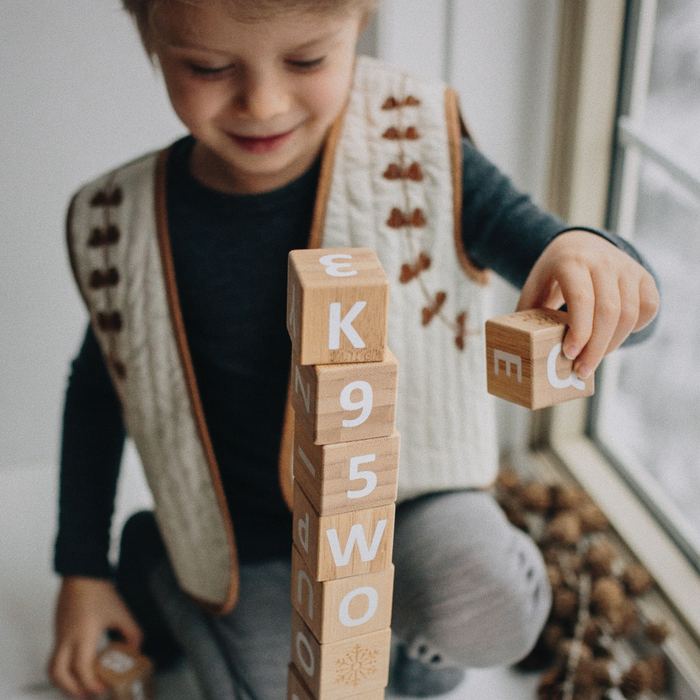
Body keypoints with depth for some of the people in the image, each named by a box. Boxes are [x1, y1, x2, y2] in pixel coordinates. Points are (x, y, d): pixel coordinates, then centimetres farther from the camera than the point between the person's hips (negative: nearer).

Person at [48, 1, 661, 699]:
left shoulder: (415, 152, -19)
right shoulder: (124, 224, -14)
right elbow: (99, 388, 3)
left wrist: (592, 258, -46)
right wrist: (82, 570, 9)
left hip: (408, 492, -1)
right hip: (253, 545, 2)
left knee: (488, 613, -31)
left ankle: (423, 635, 9)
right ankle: (155, 564, 30)